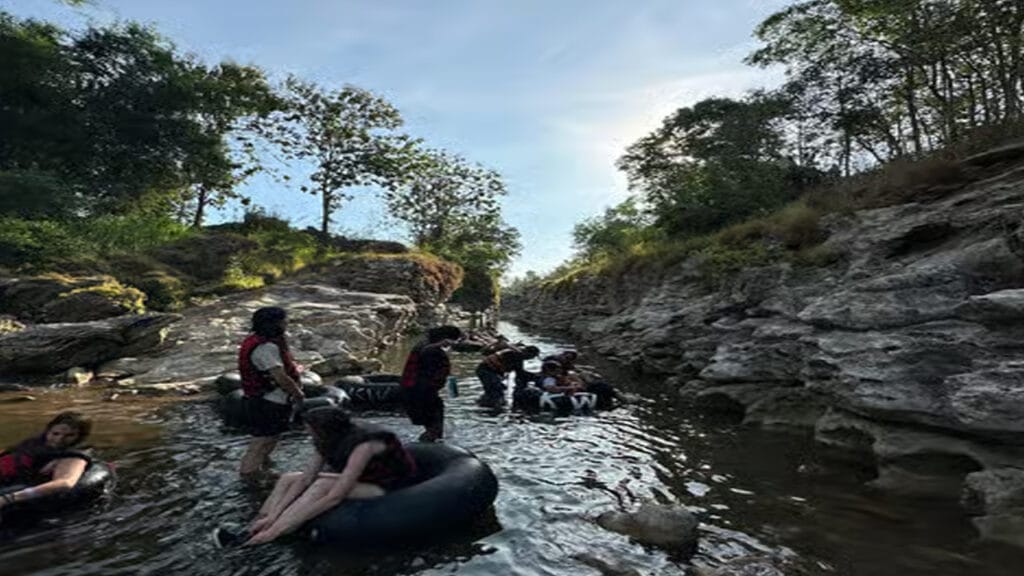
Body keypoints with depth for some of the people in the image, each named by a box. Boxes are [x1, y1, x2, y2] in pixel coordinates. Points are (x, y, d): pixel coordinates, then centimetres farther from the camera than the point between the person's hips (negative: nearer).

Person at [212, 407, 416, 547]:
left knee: (323, 485, -31)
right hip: (364, 479, 8)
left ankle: (249, 541, -25)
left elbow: (335, 497, -34)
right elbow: (305, 479, -6)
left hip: (390, 488, -8)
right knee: (288, 479, -2)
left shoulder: (362, 445, -33)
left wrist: (277, 530, -30)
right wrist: (272, 516, -16)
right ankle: (249, 531, -7)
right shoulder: (331, 440, -10)